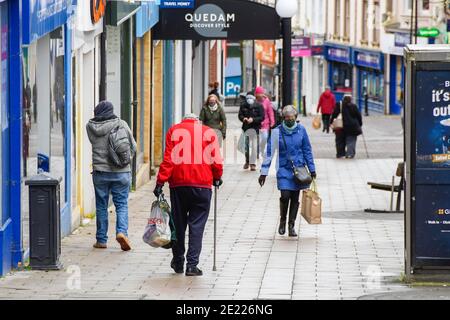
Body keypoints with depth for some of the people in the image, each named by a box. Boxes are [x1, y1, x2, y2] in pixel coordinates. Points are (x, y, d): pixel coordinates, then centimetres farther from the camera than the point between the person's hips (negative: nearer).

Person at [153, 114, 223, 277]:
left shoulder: (174, 130, 9)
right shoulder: (209, 132, 9)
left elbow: (168, 159, -1)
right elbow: (216, 160, 4)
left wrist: (160, 182, -2)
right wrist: (217, 178, 21)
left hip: (178, 184, 1)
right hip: (202, 184, -1)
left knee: (178, 223, 12)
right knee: (197, 225, 1)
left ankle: (178, 262, 19)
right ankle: (192, 264, -6)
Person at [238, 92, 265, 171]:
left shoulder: (259, 106, -4)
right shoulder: (243, 105, 4)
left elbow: (262, 117, -7)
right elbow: (240, 115, 8)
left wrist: (253, 119, -21)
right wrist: (243, 118, -15)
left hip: (255, 128, -3)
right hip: (246, 127, 3)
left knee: (253, 146, -3)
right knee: (246, 146, 9)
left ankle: (253, 163, 2)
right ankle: (247, 161, 27)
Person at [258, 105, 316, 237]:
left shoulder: (301, 130, 1)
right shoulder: (277, 132, -5)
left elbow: (307, 150, 10)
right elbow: (269, 152, 0)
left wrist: (312, 169, 11)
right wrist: (264, 172, -1)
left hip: (299, 168, 2)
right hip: (284, 169, -2)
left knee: (295, 198, 5)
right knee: (285, 196, -14)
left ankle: (292, 225, 17)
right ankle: (282, 221, 9)